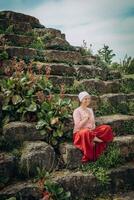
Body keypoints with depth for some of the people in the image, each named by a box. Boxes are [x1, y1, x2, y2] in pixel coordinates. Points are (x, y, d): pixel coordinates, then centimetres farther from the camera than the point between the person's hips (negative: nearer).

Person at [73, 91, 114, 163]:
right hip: (79, 133, -6)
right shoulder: (77, 111, -6)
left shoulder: (90, 110, 15)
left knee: (107, 128, -14)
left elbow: (93, 123, 15)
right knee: (85, 133, -44)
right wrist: (86, 118, -16)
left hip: (91, 131, 7)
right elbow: (78, 126, -14)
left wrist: (92, 128, -8)